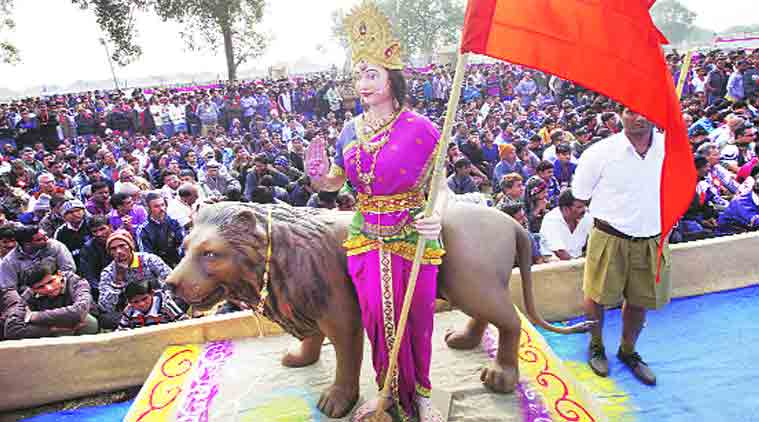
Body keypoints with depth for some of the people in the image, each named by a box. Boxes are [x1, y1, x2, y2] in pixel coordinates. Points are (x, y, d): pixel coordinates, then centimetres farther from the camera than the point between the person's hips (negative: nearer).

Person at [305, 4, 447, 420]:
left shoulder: (420, 129, -10)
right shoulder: (351, 131, 3)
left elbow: (441, 185, -6)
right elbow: (335, 182, 12)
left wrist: (436, 216, -26)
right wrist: (318, 175, -11)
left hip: (412, 238, -4)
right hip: (367, 240, 4)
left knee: (416, 320, 10)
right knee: (378, 320, 14)